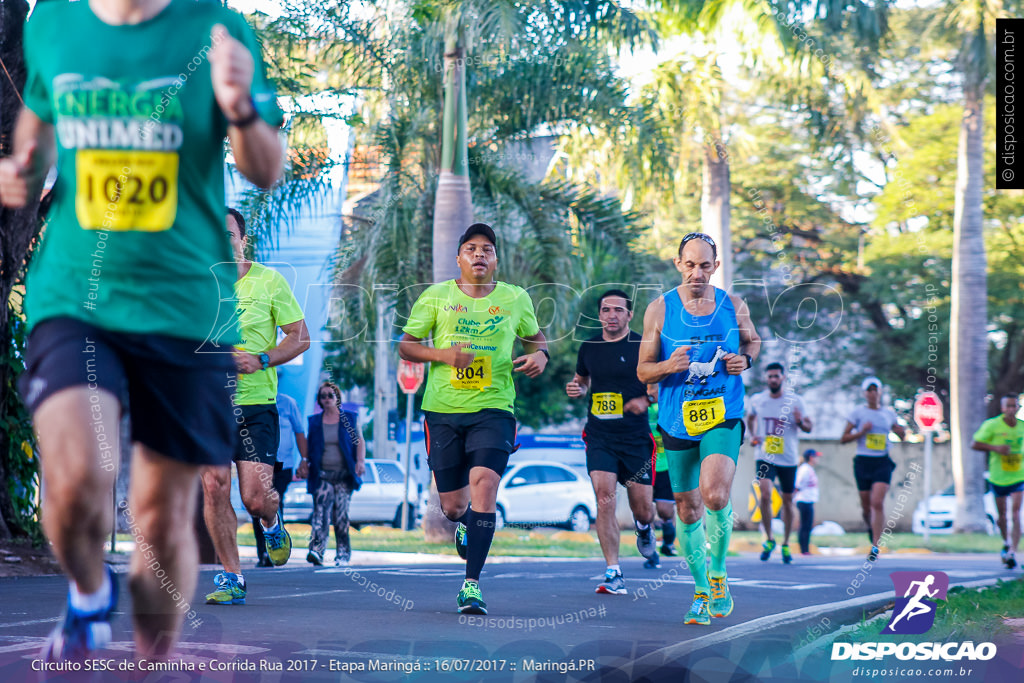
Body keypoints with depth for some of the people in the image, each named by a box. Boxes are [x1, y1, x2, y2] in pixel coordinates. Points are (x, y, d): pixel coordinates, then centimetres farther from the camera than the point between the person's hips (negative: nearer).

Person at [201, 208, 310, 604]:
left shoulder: (269, 281, 0)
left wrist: (261, 360, -13)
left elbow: (301, 337, 2)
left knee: (256, 497, -9)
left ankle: (272, 523, 29)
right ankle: (231, 577, 3)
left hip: (256, 403, -2)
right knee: (214, 488, -9)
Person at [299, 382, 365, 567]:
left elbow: (359, 442, 8)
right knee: (320, 511, -17)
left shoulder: (350, 419, 11)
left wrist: (360, 461, -8)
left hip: (344, 475, -1)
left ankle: (343, 555, 4)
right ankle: (316, 551, -30)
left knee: (341, 514, -6)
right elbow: (308, 446, 17)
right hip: (322, 475, 1)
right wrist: (303, 464, 2)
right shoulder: (314, 422, 15)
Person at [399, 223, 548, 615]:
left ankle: (472, 584, -16)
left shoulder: (515, 299, 7)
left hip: (494, 409, -1)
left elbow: (535, 337, 23)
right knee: (452, 505, 4)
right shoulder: (436, 297, 3)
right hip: (443, 410, 1)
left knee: (484, 484, -21)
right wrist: (442, 354, -11)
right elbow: (405, 345, 7)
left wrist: (539, 355, -1)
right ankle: (464, 523, 46)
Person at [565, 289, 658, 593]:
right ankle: (614, 573, -13)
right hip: (599, 437, 2)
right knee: (604, 498, -17)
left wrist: (646, 399, -15)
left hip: (635, 438, -2)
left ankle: (644, 528, 44)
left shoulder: (642, 347, -4)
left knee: (642, 509, 4)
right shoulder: (589, 348, 7)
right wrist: (576, 388, 2)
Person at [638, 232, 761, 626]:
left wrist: (745, 359, -1)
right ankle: (701, 590, 25)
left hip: (724, 418, -1)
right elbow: (643, 371, 3)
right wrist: (669, 366, -19)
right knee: (687, 509, 7)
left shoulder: (734, 306, 3)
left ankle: (718, 572, 2)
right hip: (677, 420, 1)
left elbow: (753, 340, 22)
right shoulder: (659, 310, -1)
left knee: (715, 495, -22)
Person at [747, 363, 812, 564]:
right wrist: (753, 435, 6)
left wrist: (800, 422, -21)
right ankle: (769, 539, -1)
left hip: (788, 459, 0)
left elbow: (809, 427, 1)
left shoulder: (795, 401, -3)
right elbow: (751, 418, 24)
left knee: (787, 500, 8)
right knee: (765, 496, -19)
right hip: (765, 457, 0)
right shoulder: (757, 400, 3)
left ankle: (786, 545, 23)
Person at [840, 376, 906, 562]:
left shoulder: (888, 414, 10)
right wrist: (862, 431, -14)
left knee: (877, 503, -16)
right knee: (866, 505, 5)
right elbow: (843, 438, 0)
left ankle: (875, 546, -16)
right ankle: (871, 528, 38)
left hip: (882, 463, 0)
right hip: (863, 462, 0)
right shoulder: (858, 412, 2)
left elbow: (901, 435, 23)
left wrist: (901, 431, 0)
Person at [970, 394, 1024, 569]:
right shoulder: (992, 425, -8)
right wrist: (995, 448, -20)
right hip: (998, 477, -1)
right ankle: (1006, 544, 39)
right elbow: (974, 444, -8)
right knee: (1002, 516, 11)